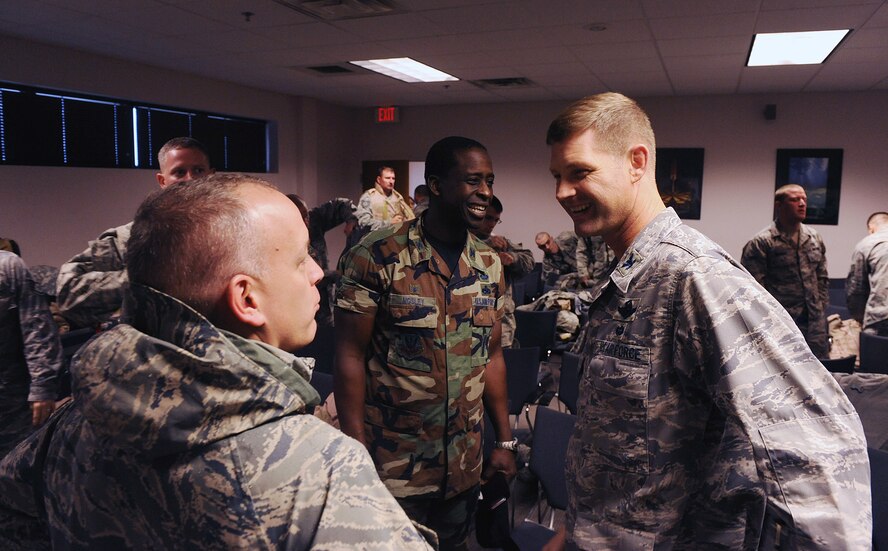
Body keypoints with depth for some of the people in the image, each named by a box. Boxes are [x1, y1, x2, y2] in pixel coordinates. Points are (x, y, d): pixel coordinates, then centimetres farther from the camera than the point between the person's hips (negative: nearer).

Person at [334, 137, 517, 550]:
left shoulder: (490, 265, 3)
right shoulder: (376, 257, -14)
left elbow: (491, 356, 9)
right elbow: (350, 357, -11)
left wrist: (505, 440, 8)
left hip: (465, 465, 5)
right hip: (393, 466, -5)